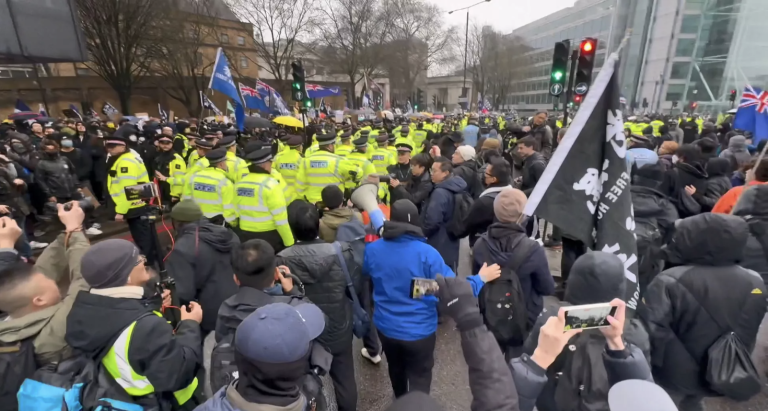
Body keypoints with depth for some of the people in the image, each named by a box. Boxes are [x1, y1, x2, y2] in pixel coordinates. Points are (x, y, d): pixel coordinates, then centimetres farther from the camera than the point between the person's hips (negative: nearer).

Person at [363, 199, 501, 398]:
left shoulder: (372, 250, -14)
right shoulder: (426, 254, -25)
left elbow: (363, 273, 8)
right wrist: (480, 278, -5)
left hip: (386, 327, 5)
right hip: (419, 330, -4)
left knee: (396, 369, 31)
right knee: (419, 377, 18)